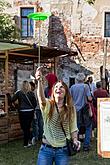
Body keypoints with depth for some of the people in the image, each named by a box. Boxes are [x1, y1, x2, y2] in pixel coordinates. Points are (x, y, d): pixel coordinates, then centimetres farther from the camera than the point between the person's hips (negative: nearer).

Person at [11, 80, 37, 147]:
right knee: (28, 127, 14)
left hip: (22, 112, -1)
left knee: (25, 127, 8)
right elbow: (35, 103, -3)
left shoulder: (19, 92, -6)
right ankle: (26, 142, 17)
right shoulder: (31, 93, -4)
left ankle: (26, 142, 12)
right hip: (30, 112, 1)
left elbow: (12, 100, -5)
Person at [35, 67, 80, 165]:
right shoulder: (48, 105, -6)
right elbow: (41, 98, -30)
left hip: (63, 150, 1)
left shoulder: (71, 109, 1)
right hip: (46, 149, -1)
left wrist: (75, 140, -12)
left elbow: (73, 128, 7)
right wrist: (39, 81, -47)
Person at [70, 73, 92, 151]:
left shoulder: (72, 87, 3)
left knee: (76, 127, 13)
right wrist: (91, 97, 10)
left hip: (75, 110, 4)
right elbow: (89, 98, -11)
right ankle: (86, 145, 4)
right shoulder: (85, 86, -7)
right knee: (88, 127, 9)